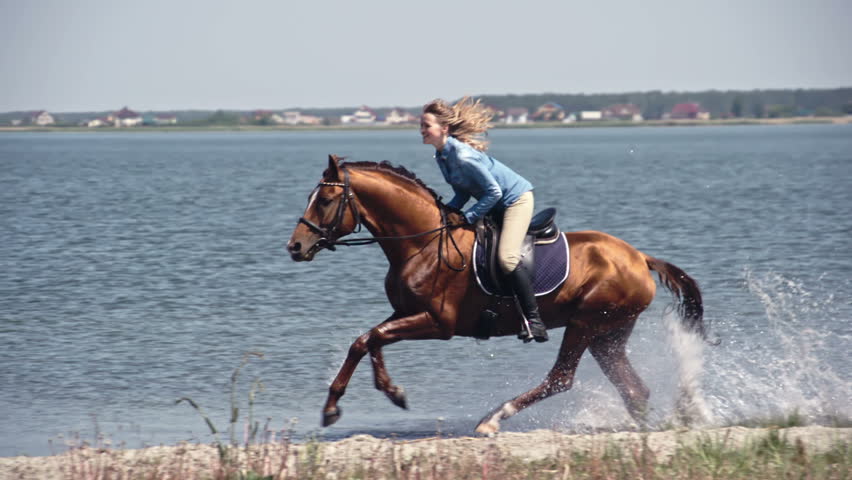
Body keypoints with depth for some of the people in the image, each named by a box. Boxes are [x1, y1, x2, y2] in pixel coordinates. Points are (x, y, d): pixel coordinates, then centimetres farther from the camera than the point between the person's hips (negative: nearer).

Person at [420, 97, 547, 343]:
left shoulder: (463, 156, -28)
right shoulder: (442, 155, 0)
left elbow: (493, 192, -26)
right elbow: (463, 192, 9)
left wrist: (467, 217, -22)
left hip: (517, 199, -10)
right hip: (496, 204, 10)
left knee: (506, 258, -23)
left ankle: (534, 320, -18)